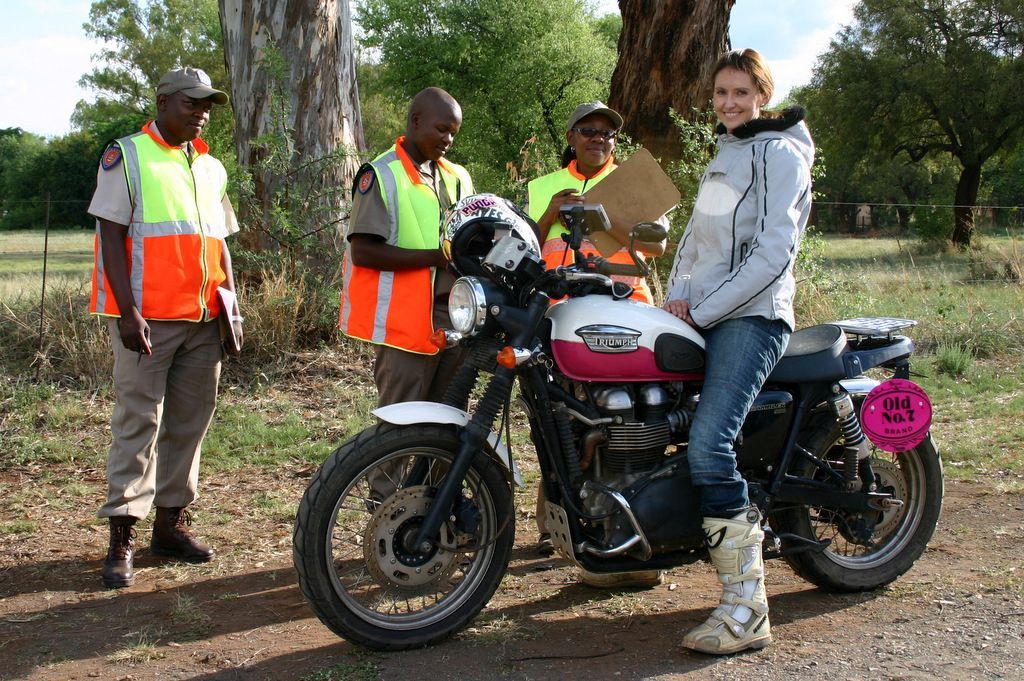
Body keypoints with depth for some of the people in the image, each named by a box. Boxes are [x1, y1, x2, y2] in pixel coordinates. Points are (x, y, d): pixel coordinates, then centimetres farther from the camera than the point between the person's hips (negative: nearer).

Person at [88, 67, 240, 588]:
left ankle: (171, 521, 19)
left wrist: (232, 303, 13)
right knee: (138, 422, -5)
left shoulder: (210, 168, 19)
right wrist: (127, 311, -16)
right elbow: (111, 234, -7)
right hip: (146, 317, -6)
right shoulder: (127, 156, 0)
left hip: (204, 320, 6)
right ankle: (122, 536, -1)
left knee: (190, 423, 8)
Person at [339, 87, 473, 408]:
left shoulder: (458, 177, 17)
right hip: (405, 318, -7)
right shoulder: (381, 174, -6)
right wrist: (437, 256, -19)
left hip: (453, 315, 7)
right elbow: (363, 251, -13)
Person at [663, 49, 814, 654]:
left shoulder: (780, 155, -3)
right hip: (703, 315, 9)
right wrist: (678, 294, 7)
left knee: (709, 446, -24)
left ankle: (747, 610, -21)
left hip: (753, 316, -9)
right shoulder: (724, 158, 25)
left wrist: (703, 311, -15)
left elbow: (775, 252, -13)